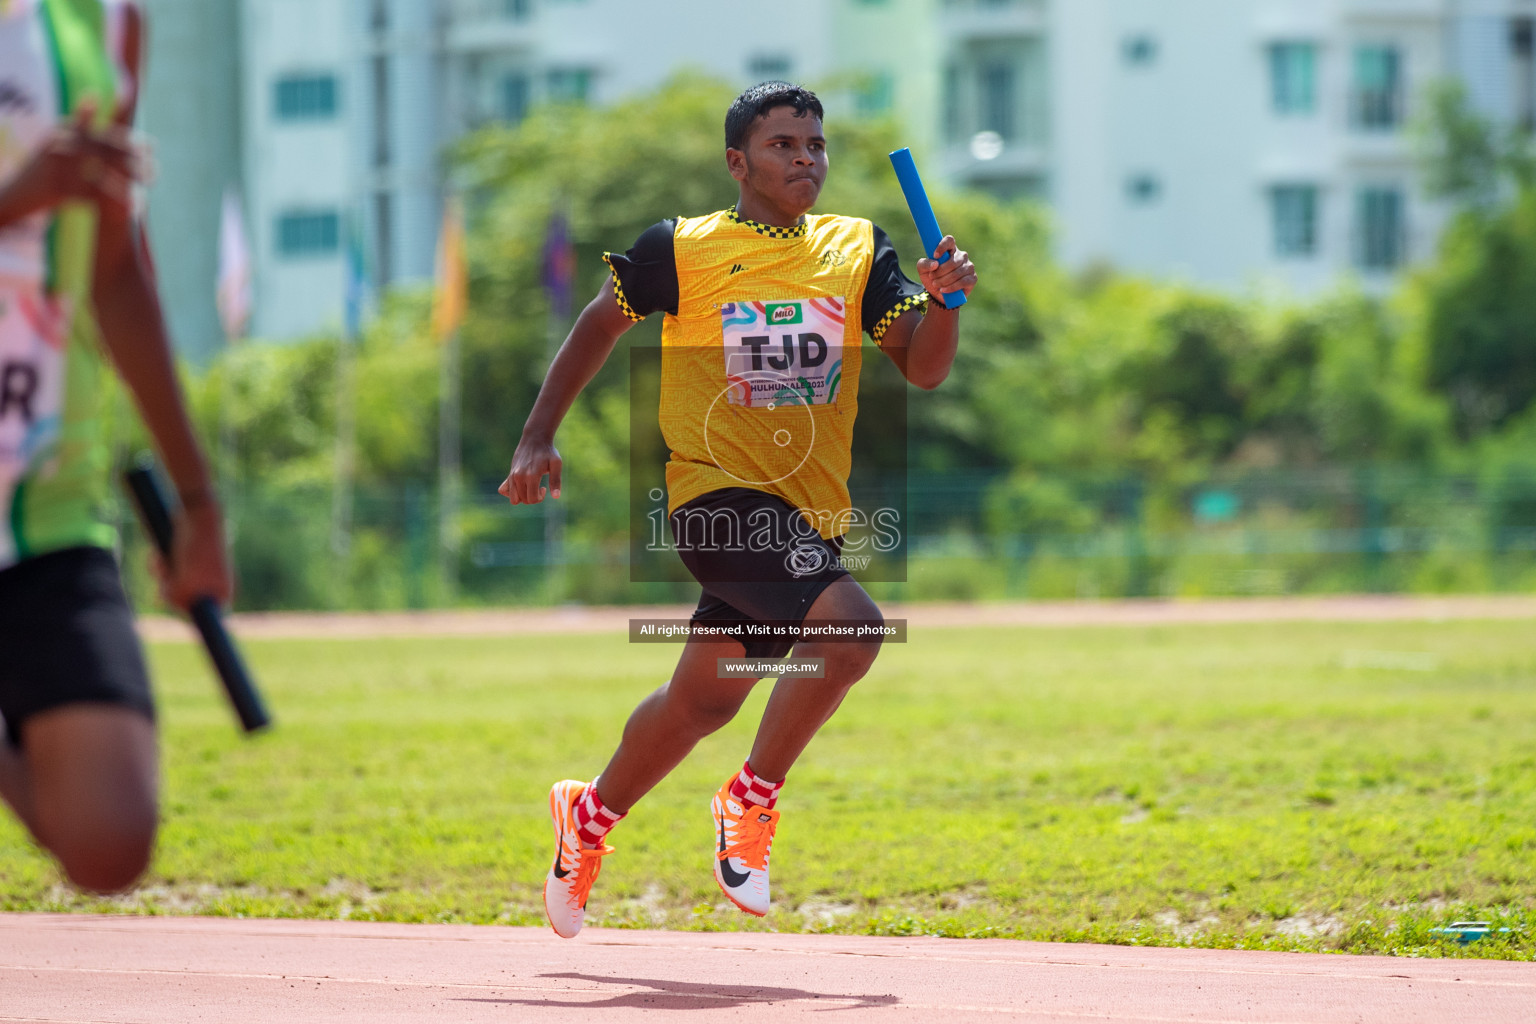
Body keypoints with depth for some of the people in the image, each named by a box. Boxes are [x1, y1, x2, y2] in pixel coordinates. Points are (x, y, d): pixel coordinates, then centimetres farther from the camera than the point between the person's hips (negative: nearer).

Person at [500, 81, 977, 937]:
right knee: (851, 623, -26)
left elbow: (924, 367, 0)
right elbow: (599, 326, 10)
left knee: (705, 700, 15)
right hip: (718, 492, -5)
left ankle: (591, 814, 39)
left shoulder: (858, 250, 6)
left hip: (808, 509, 5)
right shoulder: (682, 250, -3)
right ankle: (752, 802, -11)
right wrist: (538, 439, 6)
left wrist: (944, 300, -20)